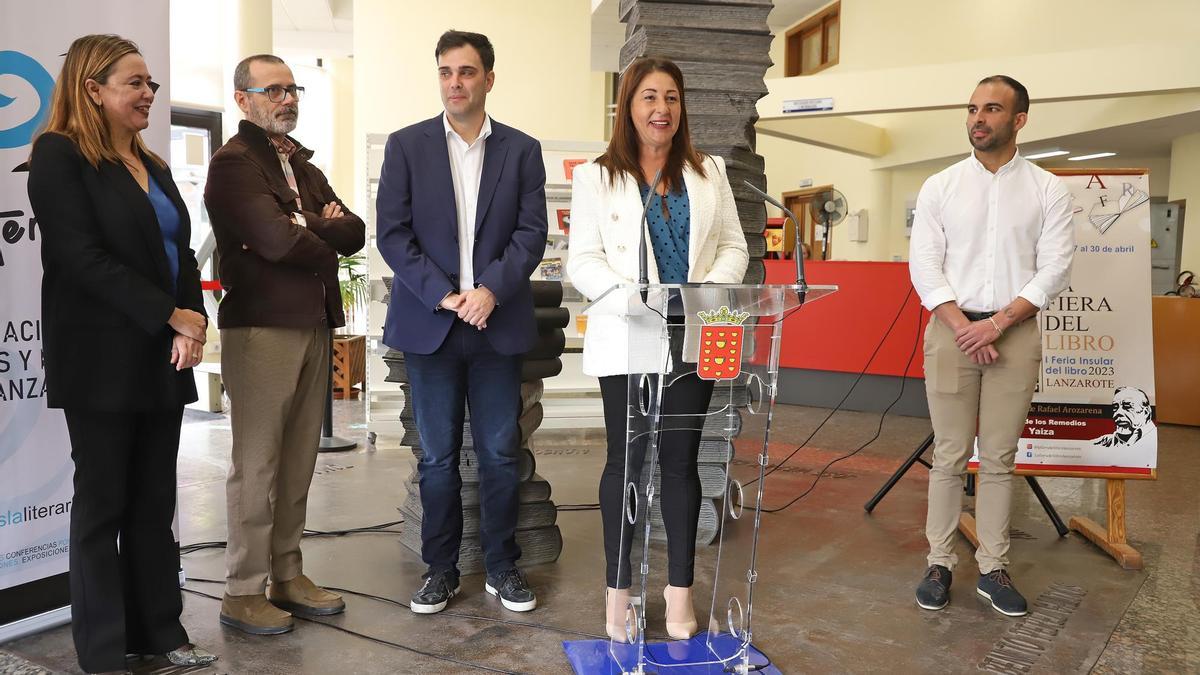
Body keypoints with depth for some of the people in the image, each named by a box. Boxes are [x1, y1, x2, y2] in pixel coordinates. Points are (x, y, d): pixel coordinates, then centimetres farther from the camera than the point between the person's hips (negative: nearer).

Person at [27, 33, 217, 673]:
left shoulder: (153, 166, 16)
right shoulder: (59, 155, -6)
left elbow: (181, 254, 11)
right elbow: (83, 256, -16)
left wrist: (193, 322, -6)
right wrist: (171, 317, -17)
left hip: (162, 357, 7)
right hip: (101, 360, -6)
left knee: (155, 500, 10)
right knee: (102, 501, 2)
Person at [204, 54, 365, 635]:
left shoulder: (302, 166, 21)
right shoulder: (234, 163, -4)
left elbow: (353, 233, 9)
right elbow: (276, 240, -18)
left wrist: (305, 226, -9)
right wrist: (325, 243, 1)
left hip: (313, 324, 7)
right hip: (260, 327, -7)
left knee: (298, 461, 9)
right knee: (257, 463, -1)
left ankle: (287, 576, 20)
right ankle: (242, 591, 10)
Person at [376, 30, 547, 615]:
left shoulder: (522, 150, 7)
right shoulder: (407, 145, 5)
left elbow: (532, 232, 1)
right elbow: (392, 233, -1)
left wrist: (491, 289, -14)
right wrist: (443, 295, -12)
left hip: (497, 322, 1)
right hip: (429, 324, 0)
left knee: (500, 454, 6)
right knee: (437, 456, 7)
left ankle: (502, 567, 21)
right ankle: (440, 568, 21)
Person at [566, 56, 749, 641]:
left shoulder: (708, 172, 12)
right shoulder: (595, 177, 3)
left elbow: (733, 246, 9)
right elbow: (583, 261, -4)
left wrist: (712, 289, -11)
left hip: (694, 340, 3)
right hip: (627, 341, -2)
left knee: (681, 460, 7)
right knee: (626, 460, 4)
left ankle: (680, 590, 19)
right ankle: (619, 589, 18)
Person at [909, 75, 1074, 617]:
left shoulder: (1048, 190, 5)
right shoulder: (939, 187, 5)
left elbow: (1054, 270, -2)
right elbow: (924, 265, -1)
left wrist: (997, 323, -13)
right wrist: (964, 327, -11)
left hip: (1015, 333, 0)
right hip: (951, 330, 0)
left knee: (999, 458, 6)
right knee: (949, 456, 3)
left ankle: (993, 569, 17)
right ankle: (939, 563, 13)